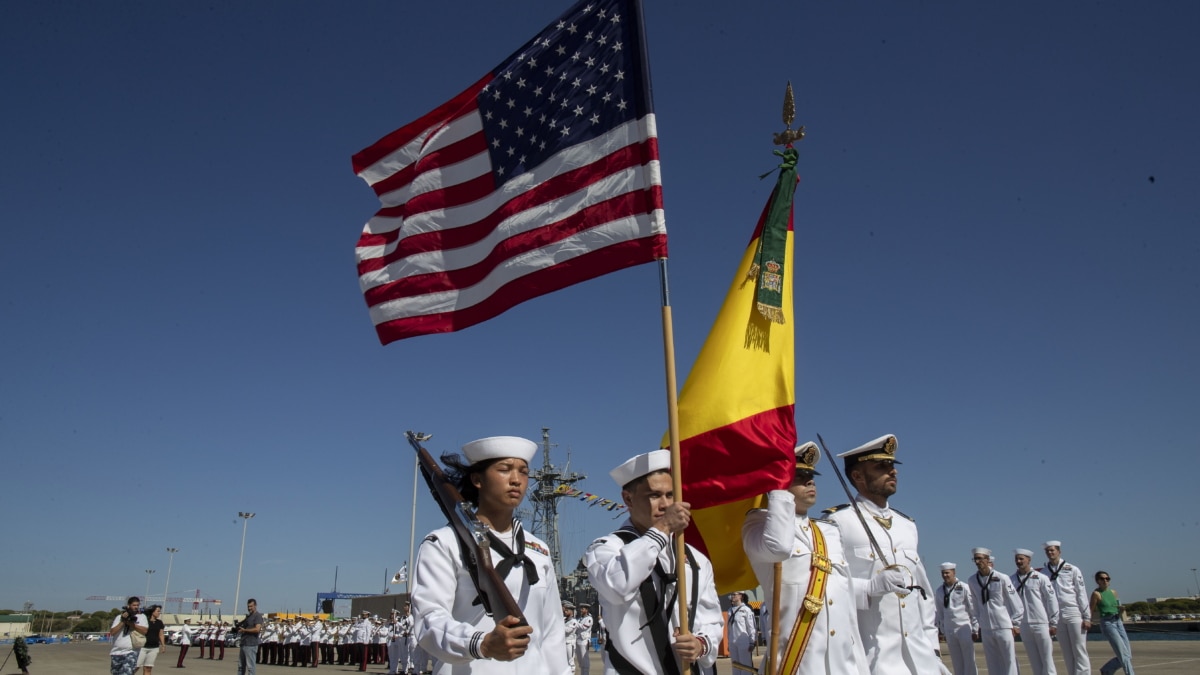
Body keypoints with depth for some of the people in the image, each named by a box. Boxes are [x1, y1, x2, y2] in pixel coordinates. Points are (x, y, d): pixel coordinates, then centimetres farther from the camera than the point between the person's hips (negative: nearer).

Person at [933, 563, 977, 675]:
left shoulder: (964, 588, -5)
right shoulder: (939, 591, 5)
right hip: (949, 631, 4)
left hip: (964, 628, -4)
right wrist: (942, 630, 11)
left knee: (969, 661, 1)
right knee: (957, 663, 8)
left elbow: (973, 610, -3)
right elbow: (939, 612, 11)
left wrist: (975, 630, -4)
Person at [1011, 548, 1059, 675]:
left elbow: (1052, 600, -3)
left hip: (1041, 624, -3)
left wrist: (1053, 623, -5)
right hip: (1024, 626, 3)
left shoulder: (1040, 578, -4)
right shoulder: (1011, 579, 4)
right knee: (1034, 661, 9)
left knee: (1047, 659, 1)